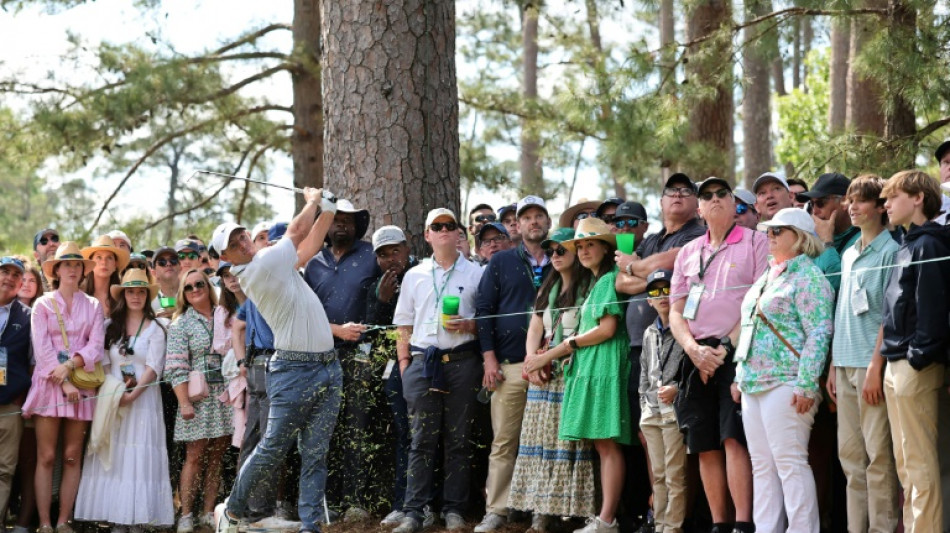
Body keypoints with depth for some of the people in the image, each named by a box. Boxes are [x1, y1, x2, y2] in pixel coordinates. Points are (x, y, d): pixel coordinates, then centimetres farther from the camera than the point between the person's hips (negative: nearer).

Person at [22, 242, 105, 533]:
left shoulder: (92, 306, 11)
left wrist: (69, 366, -14)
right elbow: (42, 348, -4)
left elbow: (96, 347, 1)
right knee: (46, 457, -5)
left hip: (81, 385, 2)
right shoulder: (43, 305, 5)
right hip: (48, 384, -2)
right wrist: (63, 383, -13)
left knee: (72, 457, 1)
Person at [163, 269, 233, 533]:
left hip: (225, 396, 3)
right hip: (198, 398, -3)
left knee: (216, 457, 5)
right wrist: (184, 402, -14)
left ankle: (208, 512, 11)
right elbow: (176, 368, -6)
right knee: (194, 456, -5)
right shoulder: (181, 324, 0)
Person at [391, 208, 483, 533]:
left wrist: (468, 325, -12)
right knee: (422, 439, -1)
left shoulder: (475, 274, 8)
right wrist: (404, 365, 6)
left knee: (458, 439, 1)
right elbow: (404, 325, 14)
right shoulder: (414, 276, 14)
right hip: (423, 361, 1)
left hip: (462, 362, -1)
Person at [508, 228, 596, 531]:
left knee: (568, 446, -9)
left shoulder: (591, 288, -1)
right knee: (541, 444, 0)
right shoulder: (548, 289, 22)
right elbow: (535, 331, 17)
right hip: (544, 376, 7)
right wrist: (533, 361, -2)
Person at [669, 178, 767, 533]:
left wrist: (727, 349, -10)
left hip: (739, 354, -5)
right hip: (699, 358, 5)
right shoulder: (688, 253, 18)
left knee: (734, 438, -16)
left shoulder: (756, 243, 2)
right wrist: (693, 349, -4)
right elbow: (676, 312, 15)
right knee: (705, 446, 3)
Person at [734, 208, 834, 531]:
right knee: (762, 465, 7)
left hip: (785, 384, -9)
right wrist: (740, 377, 21)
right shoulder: (767, 278, 22)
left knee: (789, 462, -12)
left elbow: (819, 334, -14)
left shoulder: (809, 278, -6)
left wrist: (806, 385, -21)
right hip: (753, 384, 9)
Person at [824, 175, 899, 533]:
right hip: (846, 365, 8)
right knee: (850, 454, 8)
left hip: (871, 365, -8)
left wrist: (876, 365, -17)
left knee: (878, 454, -7)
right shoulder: (848, 255, 19)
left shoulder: (890, 251, -5)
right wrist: (834, 365, 16)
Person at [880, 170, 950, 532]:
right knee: (904, 461, 11)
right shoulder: (906, 246, 19)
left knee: (920, 461, -9)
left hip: (915, 366, -10)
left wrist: (919, 358, -19)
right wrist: (892, 361, 15)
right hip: (896, 365, 10)